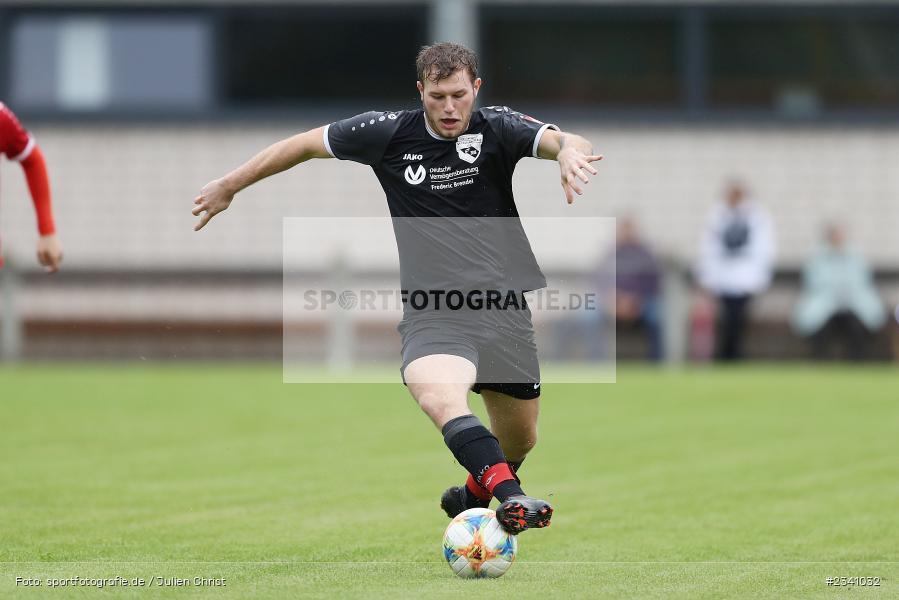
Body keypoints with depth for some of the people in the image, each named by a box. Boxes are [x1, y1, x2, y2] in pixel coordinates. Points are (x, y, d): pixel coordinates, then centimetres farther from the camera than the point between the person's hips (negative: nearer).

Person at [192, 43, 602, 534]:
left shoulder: (496, 128, -2)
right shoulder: (389, 133, 0)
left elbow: (561, 141, -19)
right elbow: (305, 144, 13)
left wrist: (570, 151, -44)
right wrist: (229, 186, 20)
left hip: (504, 308, 2)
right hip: (432, 315, -2)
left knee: (518, 441, 12)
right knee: (437, 392, -35)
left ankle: (477, 492, 45)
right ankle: (511, 496, -51)